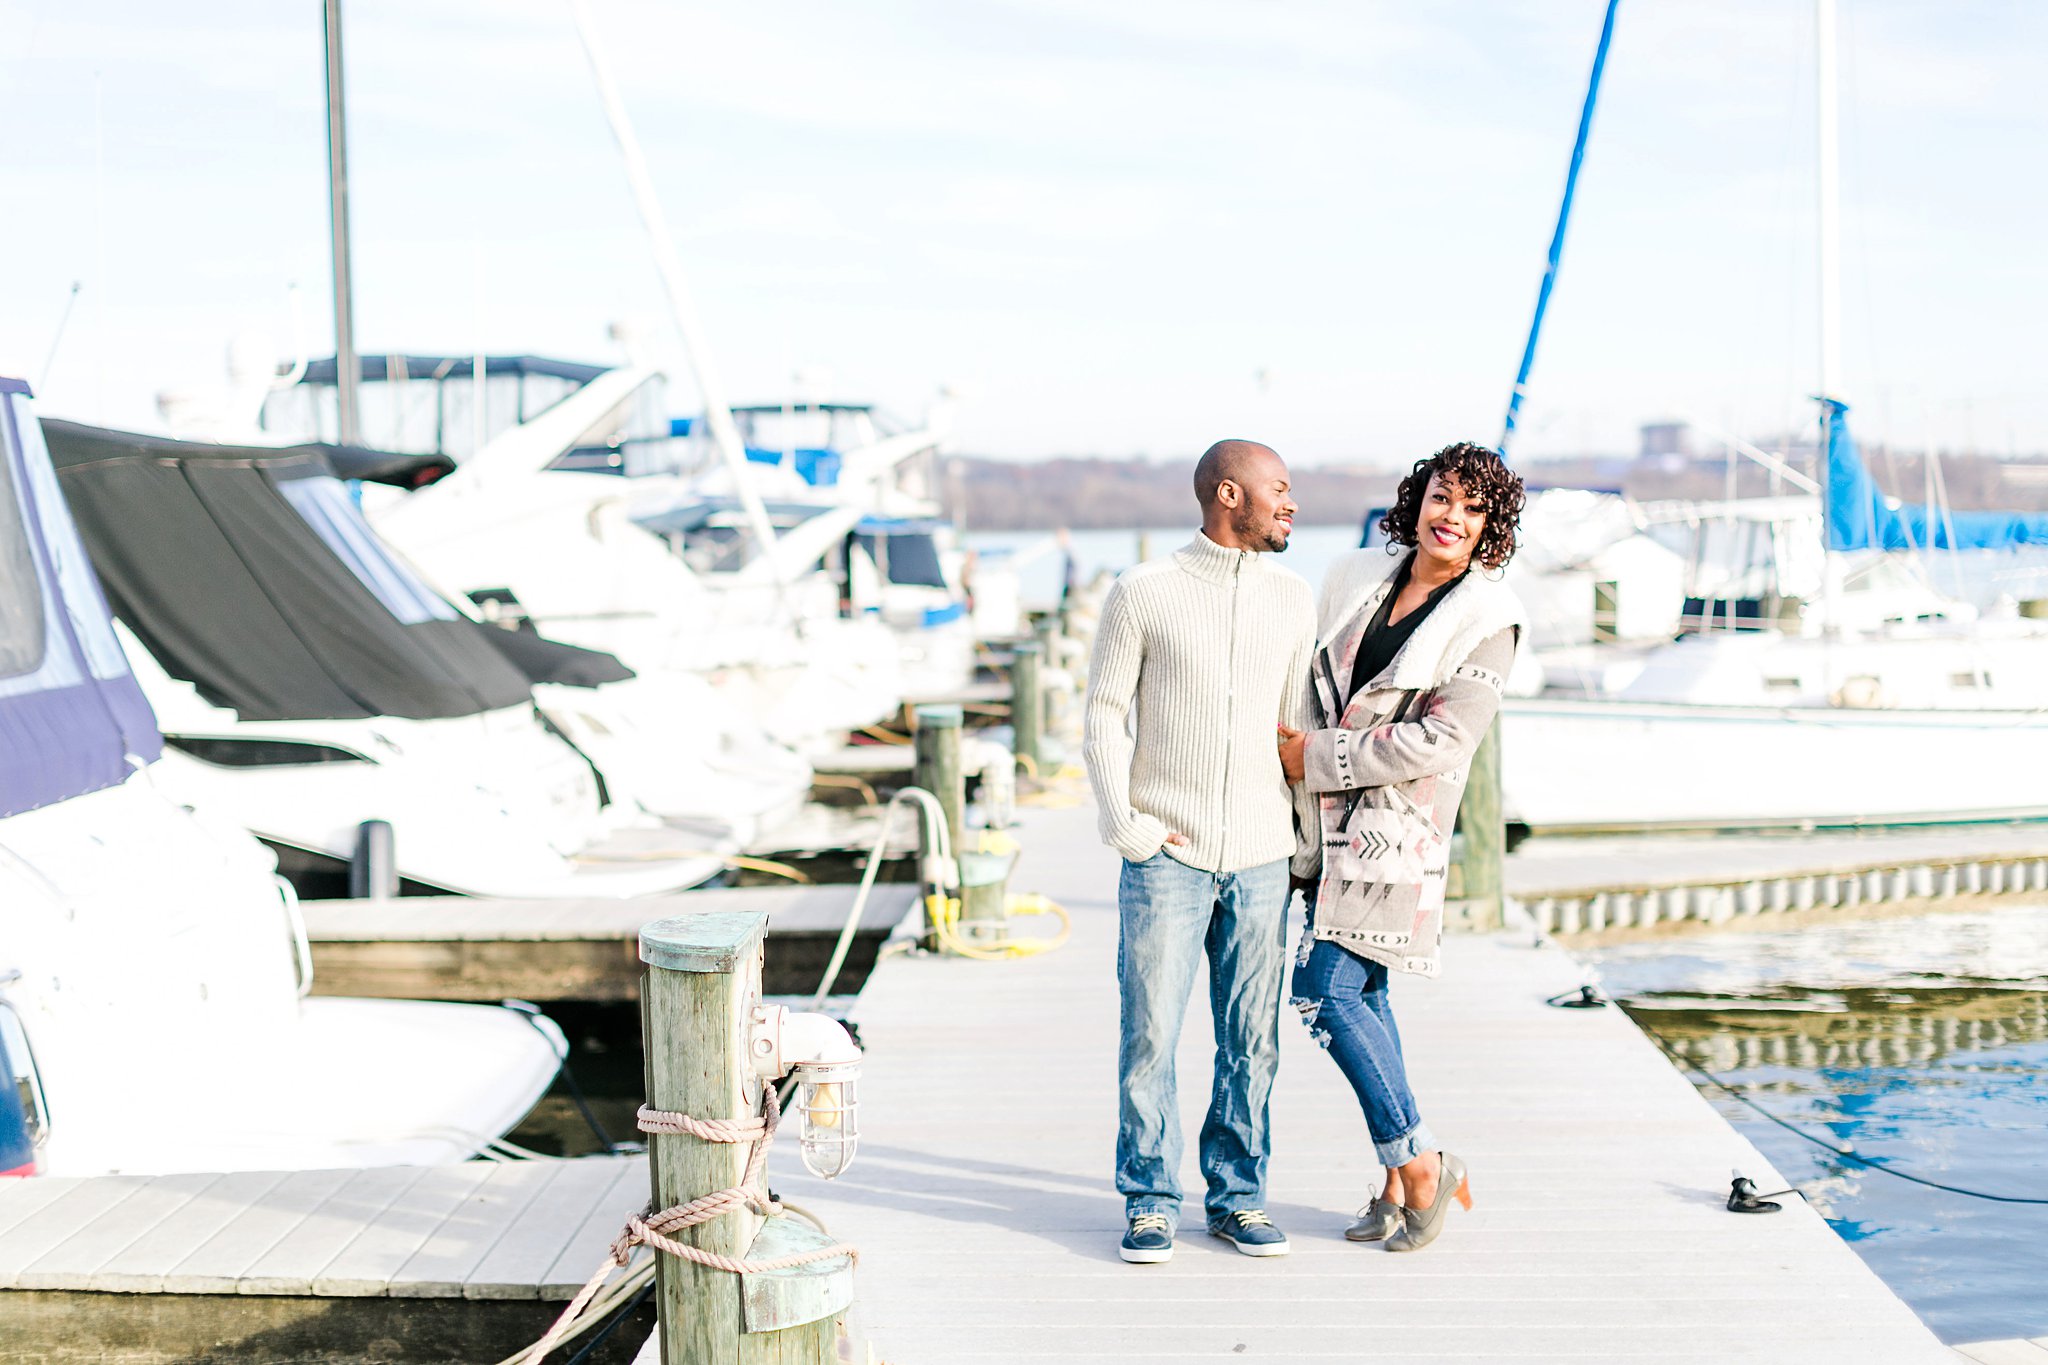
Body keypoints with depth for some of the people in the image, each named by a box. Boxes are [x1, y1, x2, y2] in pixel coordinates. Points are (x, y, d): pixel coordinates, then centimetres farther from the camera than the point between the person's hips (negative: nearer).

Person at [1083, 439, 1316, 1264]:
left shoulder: (1294, 599, 9)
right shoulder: (1142, 594, -2)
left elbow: (1298, 722, 16)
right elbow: (1104, 715, 1)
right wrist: (1123, 824, -8)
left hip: (1260, 856, 3)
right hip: (1166, 855, -3)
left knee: (1251, 1040, 6)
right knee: (1149, 1034, -2)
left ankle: (1238, 1196, 19)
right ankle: (1150, 1203, 11)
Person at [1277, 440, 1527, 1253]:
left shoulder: (1488, 619, -7)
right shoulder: (1354, 580, 9)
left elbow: (1442, 738, -15)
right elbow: (1312, 686, 21)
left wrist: (1317, 757, -14)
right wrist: (1289, 742, 4)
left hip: (1397, 826, -6)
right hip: (1330, 820, 6)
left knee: (1327, 991, -12)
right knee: (1361, 997, 8)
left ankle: (1419, 1164, 1)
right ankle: (1401, 1178, 18)